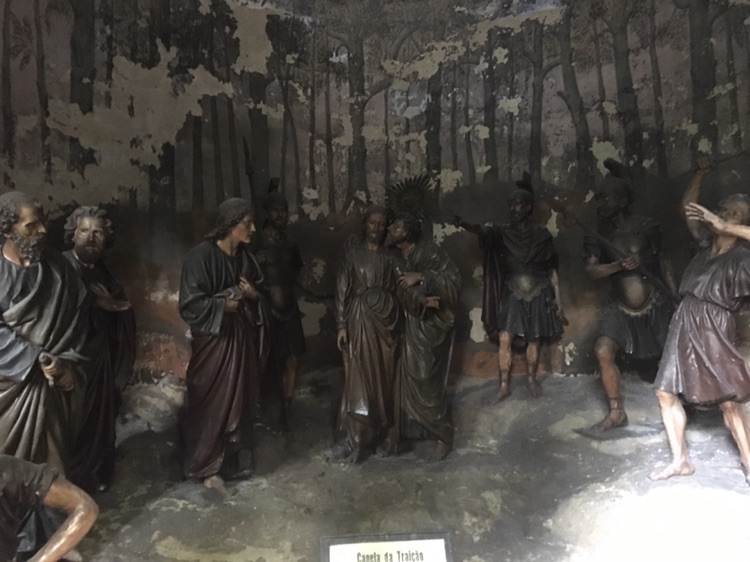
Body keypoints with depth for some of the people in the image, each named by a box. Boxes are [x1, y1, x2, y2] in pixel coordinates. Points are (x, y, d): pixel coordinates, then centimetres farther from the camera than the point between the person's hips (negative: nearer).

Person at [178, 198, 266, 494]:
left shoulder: (246, 258, 5)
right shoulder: (201, 256, -17)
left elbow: (260, 294, 15)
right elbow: (190, 304, -20)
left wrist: (253, 297, -7)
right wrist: (225, 306, -17)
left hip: (242, 338, 7)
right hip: (212, 340, -7)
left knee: (238, 399, 15)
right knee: (211, 404, 3)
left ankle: (231, 457, 32)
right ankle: (205, 467, 18)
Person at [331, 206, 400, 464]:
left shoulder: (389, 256, 9)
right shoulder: (352, 252, 0)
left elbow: (395, 289, 8)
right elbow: (342, 289, -3)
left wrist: (396, 320, 2)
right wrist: (341, 325, -9)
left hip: (385, 318, 3)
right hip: (360, 319, -3)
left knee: (383, 378, 9)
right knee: (358, 380, -2)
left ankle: (379, 433, 23)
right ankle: (352, 438, 6)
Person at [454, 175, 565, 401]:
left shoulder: (542, 235, -5)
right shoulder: (503, 233, -3)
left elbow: (552, 270, -1)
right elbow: (482, 231, -25)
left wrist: (558, 299, -3)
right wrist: (463, 224, -47)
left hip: (539, 295, -1)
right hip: (513, 294, 1)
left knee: (533, 341, 8)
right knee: (505, 338, -6)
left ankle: (531, 380, 27)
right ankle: (504, 385, 5)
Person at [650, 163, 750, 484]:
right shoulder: (707, 243, 11)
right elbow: (687, 206, 18)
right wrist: (702, 173, 11)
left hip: (713, 332, -6)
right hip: (684, 327, 7)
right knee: (666, 393, 6)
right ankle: (680, 461, 17)